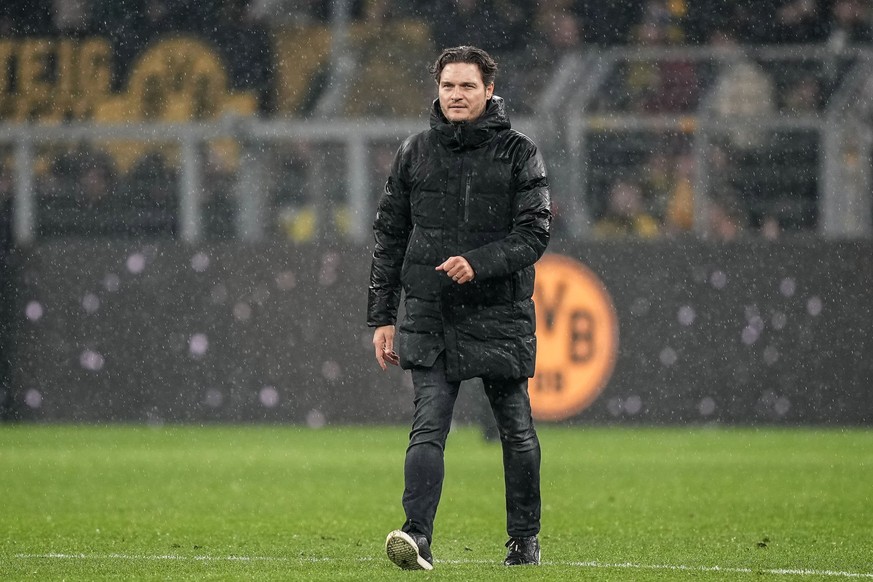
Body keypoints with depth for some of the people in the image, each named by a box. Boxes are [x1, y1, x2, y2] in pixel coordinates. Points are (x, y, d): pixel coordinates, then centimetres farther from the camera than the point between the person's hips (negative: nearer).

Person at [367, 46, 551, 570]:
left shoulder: (520, 154, -1)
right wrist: (382, 316, 7)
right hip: (429, 317, 1)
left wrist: (479, 263, -24)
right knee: (428, 428, -13)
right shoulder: (415, 153, 7)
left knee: (516, 432, 9)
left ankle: (525, 537, 23)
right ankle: (418, 537, -22)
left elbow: (534, 234, -8)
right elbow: (390, 237, 11)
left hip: (500, 315, -1)